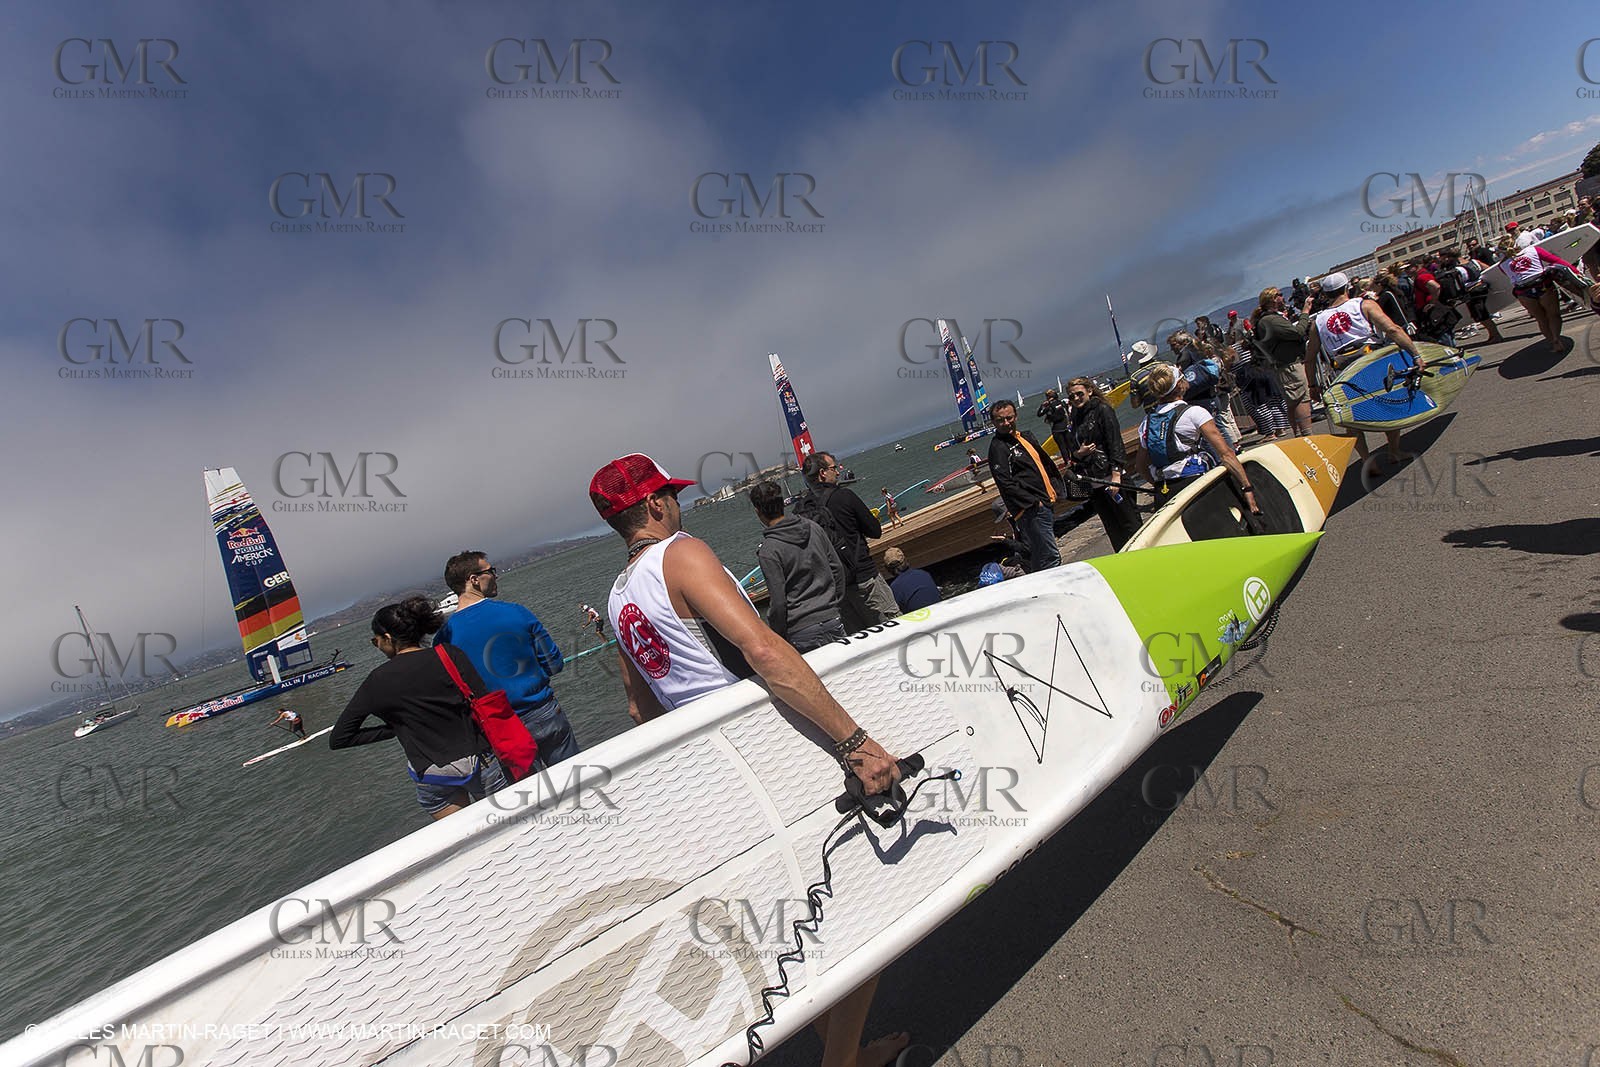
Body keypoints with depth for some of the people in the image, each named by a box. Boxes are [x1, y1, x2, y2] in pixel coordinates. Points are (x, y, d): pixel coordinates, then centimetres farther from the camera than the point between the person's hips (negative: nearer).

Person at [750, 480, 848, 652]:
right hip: (832, 621, 5)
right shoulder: (813, 527, 3)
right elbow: (838, 568, 9)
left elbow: (778, 602, -15)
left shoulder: (768, 551, -14)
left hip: (802, 633, -5)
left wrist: (777, 638, -3)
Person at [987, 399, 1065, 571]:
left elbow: (1046, 463, 25)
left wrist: (1056, 487, 15)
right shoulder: (997, 447, -10)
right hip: (1030, 511, -9)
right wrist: (1033, 502, -20)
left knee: (1038, 555, 15)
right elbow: (1006, 484, -18)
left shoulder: (1025, 436, 17)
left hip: (1047, 503, 9)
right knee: (1050, 557, -13)